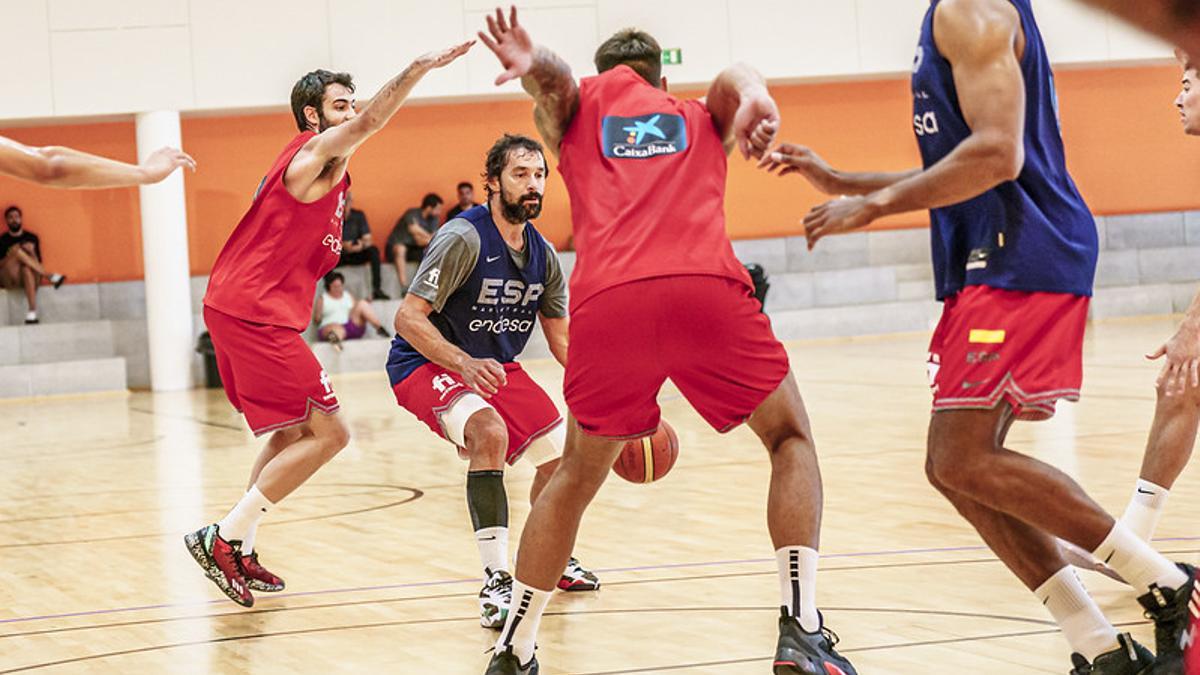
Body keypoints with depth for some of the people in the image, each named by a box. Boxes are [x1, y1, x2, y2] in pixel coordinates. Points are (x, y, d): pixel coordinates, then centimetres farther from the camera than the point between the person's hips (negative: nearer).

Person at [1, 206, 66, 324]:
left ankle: (32, 311, -47)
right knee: (16, 250, -27)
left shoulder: (32, 238, 11)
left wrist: (32, 252, -12)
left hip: (30, 277, 1)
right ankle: (50, 277, -26)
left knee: (27, 268, -38)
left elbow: (38, 263, 7)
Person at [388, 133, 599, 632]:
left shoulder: (543, 255, -1)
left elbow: (561, 338, 9)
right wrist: (466, 366, -39)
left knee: (562, 451, 8)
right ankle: (497, 582, -30)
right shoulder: (463, 239, -24)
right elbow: (408, 318, -27)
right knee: (489, 432, -33)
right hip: (426, 363, -8)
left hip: (496, 365, 8)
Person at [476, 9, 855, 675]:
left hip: (606, 301, 1)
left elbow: (556, 77, 7)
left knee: (576, 476, 21)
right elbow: (735, 76, 11)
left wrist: (532, 65, -16)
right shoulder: (702, 119, 31)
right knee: (790, 438, 19)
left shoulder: (578, 108, 28)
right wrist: (756, 102, -11)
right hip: (707, 289, -1)